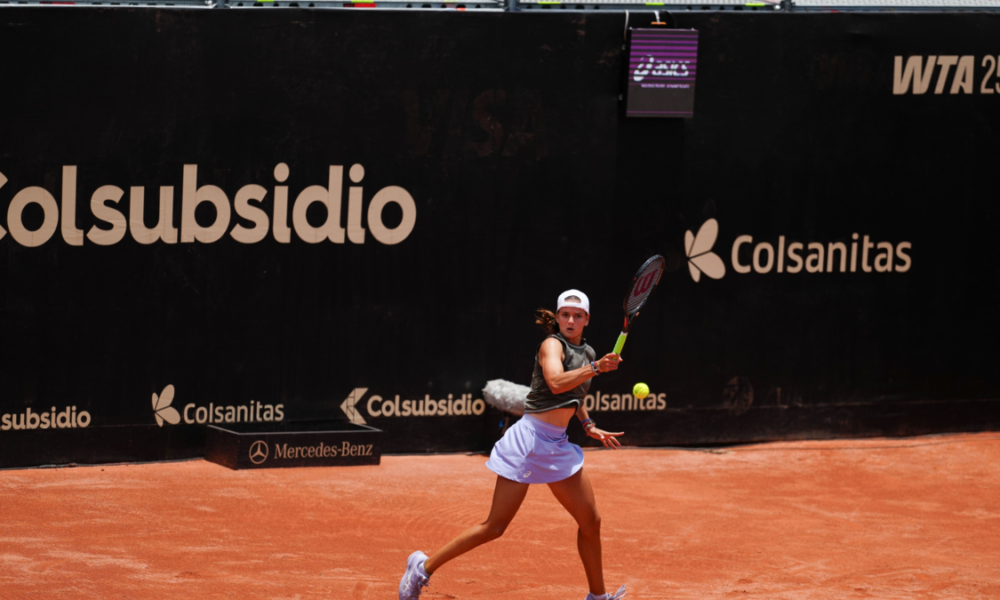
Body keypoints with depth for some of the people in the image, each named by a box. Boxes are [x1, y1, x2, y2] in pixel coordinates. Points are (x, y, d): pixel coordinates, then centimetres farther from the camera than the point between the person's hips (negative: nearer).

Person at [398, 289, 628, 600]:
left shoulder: (586, 352, 14)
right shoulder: (552, 345, -9)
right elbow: (556, 383, -30)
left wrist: (590, 426, 22)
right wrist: (595, 368, -35)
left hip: (558, 446, 8)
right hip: (531, 439, -8)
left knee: (591, 521, 5)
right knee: (495, 527, -6)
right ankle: (424, 567, 6)